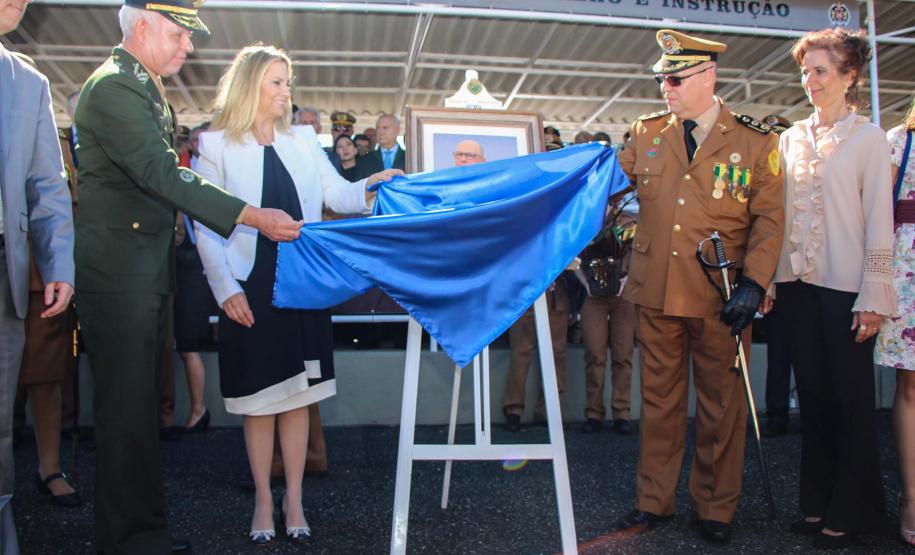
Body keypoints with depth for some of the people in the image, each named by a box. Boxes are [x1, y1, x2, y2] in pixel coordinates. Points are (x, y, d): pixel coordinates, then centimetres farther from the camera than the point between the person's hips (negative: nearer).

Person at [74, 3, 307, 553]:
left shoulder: (145, 88, 17)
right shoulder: (113, 87, -15)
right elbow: (161, 172, -25)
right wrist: (255, 217, -27)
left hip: (147, 271, 10)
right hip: (121, 274, -10)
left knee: (140, 402, 14)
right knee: (128, 405, -3)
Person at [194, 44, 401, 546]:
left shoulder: (303, 139, 11)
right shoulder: (216, 144, 0)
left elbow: (336, 195, 3)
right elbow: (206, 225, -4)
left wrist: (368, 188, -17)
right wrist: (225, 289, -11)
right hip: (250, 287, -3)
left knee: (297, 395, 8)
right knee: (259, 398, 6)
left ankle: (294, 500, 19)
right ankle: (263, 500, 20)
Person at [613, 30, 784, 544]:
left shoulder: (755, 140, 0)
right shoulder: (645, 133, 7)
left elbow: (769, 220, -2)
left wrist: (753, 285, -12)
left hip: (721, 298, -2)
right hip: (656, 291, 2)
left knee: (721, 404, 9)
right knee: (659, 399, 12)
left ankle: (717, 508, 25)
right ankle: (654, 499, 26)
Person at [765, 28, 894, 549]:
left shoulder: (868, 137, -2)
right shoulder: (792, 138, 11)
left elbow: (879, 219, -6)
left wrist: (873, 297, -11)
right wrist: (768, 280, 6)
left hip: (846, 287, -4)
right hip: (799, 284, 5)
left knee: (852, 400, 5)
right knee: (814, 397, 12)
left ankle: (851, 511, 18)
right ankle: (818, 502, 24)